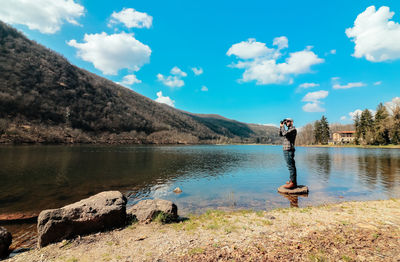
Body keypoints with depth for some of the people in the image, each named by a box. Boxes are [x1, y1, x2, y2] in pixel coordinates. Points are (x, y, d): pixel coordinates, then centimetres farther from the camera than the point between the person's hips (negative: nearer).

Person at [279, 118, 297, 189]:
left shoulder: (293, 129, -8)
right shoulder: (288, 130, 20)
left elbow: (284, 133, -22)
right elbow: (280, 134, 19)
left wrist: (283, 126, -8)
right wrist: (281, 126, 10)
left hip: (289, 150, -10)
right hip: (286, 150, 10)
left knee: (291, 166, -11)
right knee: (291, 166, 12)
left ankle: (293, 183, -11)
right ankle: (292, 180, 18)